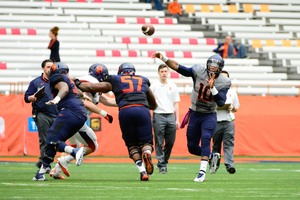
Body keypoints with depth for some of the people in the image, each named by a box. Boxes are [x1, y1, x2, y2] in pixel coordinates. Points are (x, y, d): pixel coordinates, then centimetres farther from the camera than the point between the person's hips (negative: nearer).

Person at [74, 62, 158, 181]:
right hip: (143, 110, 1)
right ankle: (147, 153, -27)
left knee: (132, 144, 13)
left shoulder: (115, 81, 23)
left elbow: (91, 87, 30)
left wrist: (77, 84, 46)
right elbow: (154, 105, 41)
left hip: (125, 111, -1)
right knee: (146, 141, 10)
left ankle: (142, 171, -9)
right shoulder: (143, 81, 30)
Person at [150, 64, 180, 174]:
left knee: (170, 142, 4)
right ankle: (161, 165, -2)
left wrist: (177, 120, 9)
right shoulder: (154, 86, 3)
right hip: (158, 115, -3)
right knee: (159, 142, -4)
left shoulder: (173, 86, 13)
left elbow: (176, 104, 15)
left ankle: (164, 161, 20)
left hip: (171, 116, 3)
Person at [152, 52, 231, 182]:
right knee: (192, 147, 6)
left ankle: (202, 171, -28)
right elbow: (178, 68, -17)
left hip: (209, 116, -3)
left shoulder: (223, 82, -12)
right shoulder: (199, 71, -11)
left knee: (205, 139, -26)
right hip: (195, 114, 3)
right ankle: (211, 156, 36)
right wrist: (163, 58, -28)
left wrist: (212, 88, -31)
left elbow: (221, 103, -20)